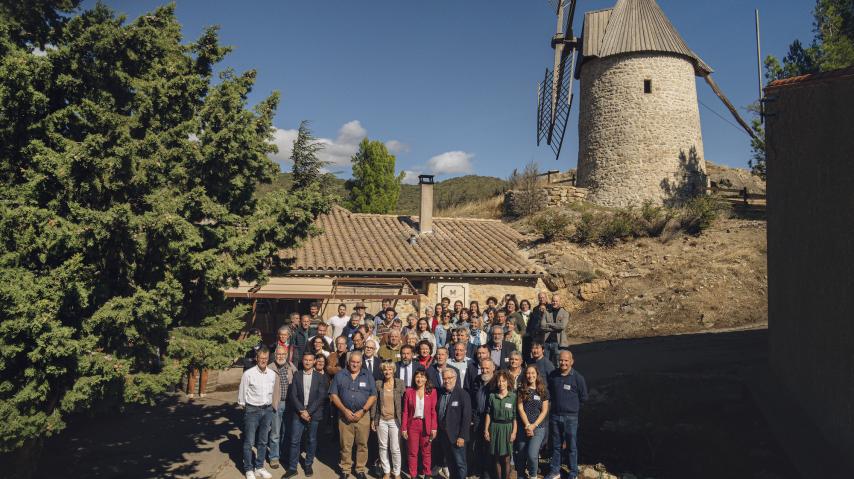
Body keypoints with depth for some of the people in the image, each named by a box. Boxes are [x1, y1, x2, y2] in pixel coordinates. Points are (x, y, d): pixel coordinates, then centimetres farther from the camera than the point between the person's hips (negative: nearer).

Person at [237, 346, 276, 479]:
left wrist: (270, 406, 10)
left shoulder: (273, 374, 1)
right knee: (249, 442, 3)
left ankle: (259, 467, 28)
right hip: (252, 410, -4)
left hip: (267, 410, 4)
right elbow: (241, 393, -4)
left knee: (263, 442, 14)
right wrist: (244, 406, 5)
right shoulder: (248, 374, -13)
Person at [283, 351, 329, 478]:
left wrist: (309, 411, -12)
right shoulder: (297, 376, 4)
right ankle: (292, 468, 7)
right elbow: (293, 395, -1)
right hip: (298, 413, 0)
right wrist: (301, 411, -11)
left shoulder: (320, 377, 0)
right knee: (295, 441, -1)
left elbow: (321, 397, -6)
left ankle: (308, 465, 22)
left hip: (314, 414, 0)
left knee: (311, 440, 8)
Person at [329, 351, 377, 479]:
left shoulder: (368, 376, 6)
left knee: (362, 444, 2)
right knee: (345, 444, 3)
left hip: (363, 415, 0)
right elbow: (333, 395, 2)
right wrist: (345, 410, -8)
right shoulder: (340, 375, 6)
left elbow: (373, 396, 1)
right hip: (344, 415, 0)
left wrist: (362, 411, -9)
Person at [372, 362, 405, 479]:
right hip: (381, 420, 2)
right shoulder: (378, 384, 2)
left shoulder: (400, 383, -1)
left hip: (395, 420, -2)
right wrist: (373, 419, 4)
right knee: (383, 447, 9)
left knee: (395, 449, -1)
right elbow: (375, 402, 5)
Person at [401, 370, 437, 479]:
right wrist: (404, 428, -4)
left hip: (426, 425, 0)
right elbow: (405, 412, 0)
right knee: (412, 452, 7)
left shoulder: (432, 392, -2)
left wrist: (434, 428, -8)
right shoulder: (409, 392, -2)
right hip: (412, 425, 0)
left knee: (426, 452, 10)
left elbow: (433, 411, -3)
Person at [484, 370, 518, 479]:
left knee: (506, 459, 3)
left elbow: (515, 416, -4)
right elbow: (488, 414, 5)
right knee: (497, 458, 9)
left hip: (507, 428, -2)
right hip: (495, 428, 2)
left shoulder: (513, 396, -4)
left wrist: (514, 432, -8)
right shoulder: (492, 396, 1)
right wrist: (486, 430, 3)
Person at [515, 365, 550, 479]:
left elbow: (544, 411, 2)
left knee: (532, 455, -16)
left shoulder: (543, 391, 4)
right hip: (523, 427, 2)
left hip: (538, 428, -1)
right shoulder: (521, 390, 5)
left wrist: (533, 425, -7)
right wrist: (527, 425, -9)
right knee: (521, 456, 5)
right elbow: (520, 408, 0)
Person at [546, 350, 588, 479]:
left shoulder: (578, 378, -11)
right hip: (555, 416, 3)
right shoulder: (553, 375, -1)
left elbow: (583, 398, -1)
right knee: (556, 446, 15)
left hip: (571, 417, -3)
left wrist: (573, 407, 4)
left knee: (572, 447, 7)